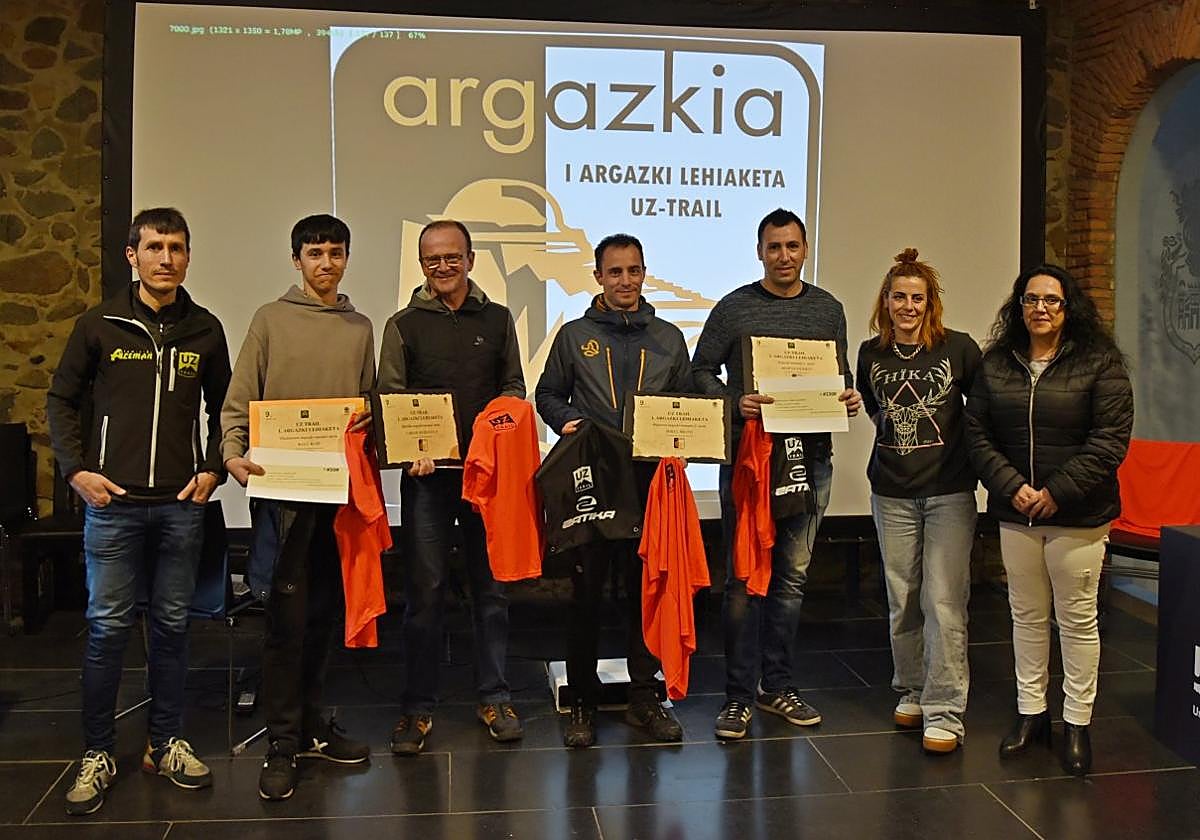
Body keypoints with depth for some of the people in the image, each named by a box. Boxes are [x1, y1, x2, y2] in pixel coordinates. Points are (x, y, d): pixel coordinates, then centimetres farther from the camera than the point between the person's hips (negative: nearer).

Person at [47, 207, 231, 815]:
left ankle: (165, 744, 22)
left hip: (181, 504, 2)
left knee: (171, 625, 9)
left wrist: (212, 469, 3)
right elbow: (62, 401, 7)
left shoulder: (205, 330, 8)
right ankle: (97, 755, 15)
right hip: (112, 502, -2)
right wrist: (77, 471, -4)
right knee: (107, 627, 2)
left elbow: (222, 409, 15)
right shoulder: (99, 325, 2)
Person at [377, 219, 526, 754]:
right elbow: (389, 399, 2)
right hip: (426, 473, -1)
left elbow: (513, 388, 14)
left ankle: (493, 697, 19)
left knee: (491, 585, 7)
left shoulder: (497, 320, 12)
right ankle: (418, 707, 12)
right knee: (425, 589, 1)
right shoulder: (404, 325, 7)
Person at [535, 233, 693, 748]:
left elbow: (687, 401, 15)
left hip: (651, 480, 2)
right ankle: (582, 702, 14)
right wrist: (566, 421, -8)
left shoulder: (669, 338, 11)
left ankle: (644, 698, 20)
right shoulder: (574, 335, 7)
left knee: (646, 589, 7)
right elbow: (547, 394, 12)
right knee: (586, 592, 3)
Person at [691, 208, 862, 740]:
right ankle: (739, 695, 9)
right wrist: (736, 403, -16)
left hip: (810, 457, 4)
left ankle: (778, 686, 22)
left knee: (792, 576, 10)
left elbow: (840, 373, 20)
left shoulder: (828, 309, 12)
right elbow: (701, 371, 2)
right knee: (745, 578, -1)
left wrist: (849, 397, -3)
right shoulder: (734, 308, 1)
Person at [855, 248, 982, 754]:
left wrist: (977, 461, -1)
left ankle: (944, 712, 2)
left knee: (944, 602, -6)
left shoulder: (959, 349, -5)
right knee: (901, 600, 11)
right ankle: (911, 692, 28)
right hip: (892, 493, 3)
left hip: (949, 491, -3)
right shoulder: (871, 354, 4)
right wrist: (894, 433, 9)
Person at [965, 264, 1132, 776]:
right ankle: (1030, 713, 25)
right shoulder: (995, 364, 6)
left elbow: (1110, 440, -10)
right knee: (1027, 616, 13)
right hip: (1015, 513, 4)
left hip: (1078, 516, -3)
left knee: (1077, 619, 5)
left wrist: (1058, 492, -15)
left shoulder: (1100, 363, -4)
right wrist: (1011, 486, -10)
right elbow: (977, 433, 3)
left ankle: (1077, 723, 17)